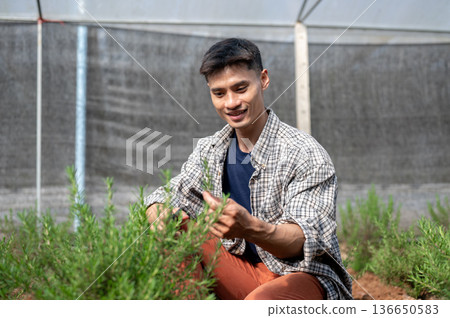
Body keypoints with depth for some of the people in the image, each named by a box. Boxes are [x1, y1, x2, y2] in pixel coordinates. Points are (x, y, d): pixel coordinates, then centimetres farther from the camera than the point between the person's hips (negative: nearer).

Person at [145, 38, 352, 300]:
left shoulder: (308, 155, -16)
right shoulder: (211, 150, 4)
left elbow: (307, 241, -23)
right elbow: (165, 198, 3)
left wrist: (249, 228, -43)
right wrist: (160, 216, -23)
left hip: (305, 275, -6)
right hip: (244, 273, 6)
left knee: (260, 300, -37)